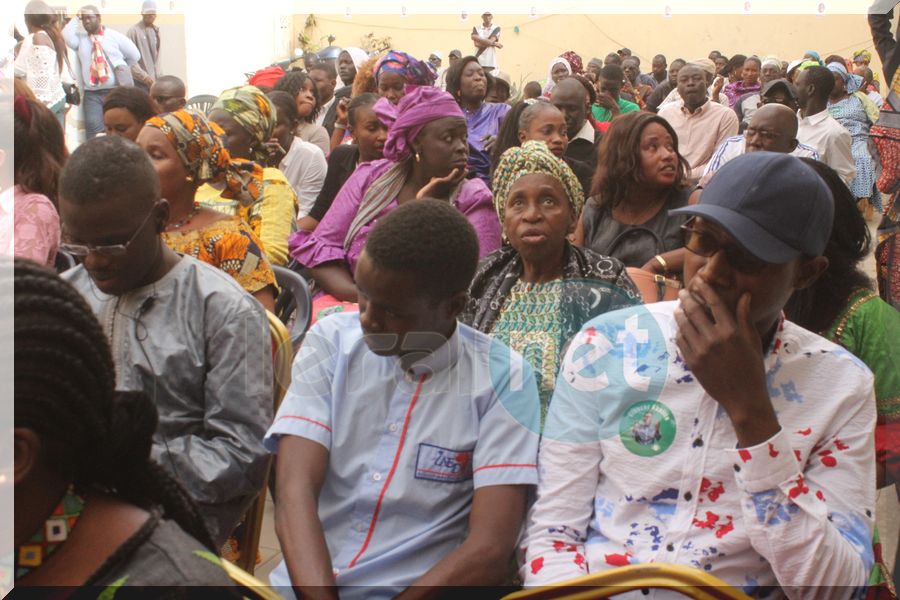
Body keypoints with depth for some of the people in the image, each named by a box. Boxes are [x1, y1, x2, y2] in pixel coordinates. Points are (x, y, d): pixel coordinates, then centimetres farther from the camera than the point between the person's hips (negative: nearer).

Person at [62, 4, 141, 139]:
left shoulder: (114, 36, 2)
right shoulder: (80, 38, 8)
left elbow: (134, 55, 7)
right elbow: (67, 36, -13)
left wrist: (122, 71, 10)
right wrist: (76, 18, -4)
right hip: (92, 93, 1)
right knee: (93, 128, -11)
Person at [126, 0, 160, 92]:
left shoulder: (156, 31, 12)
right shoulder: (134, 31, -7)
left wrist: (158, 76, 9)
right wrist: (144, 76, -15)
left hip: (154, 80, 6)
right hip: (140, 81, -6)